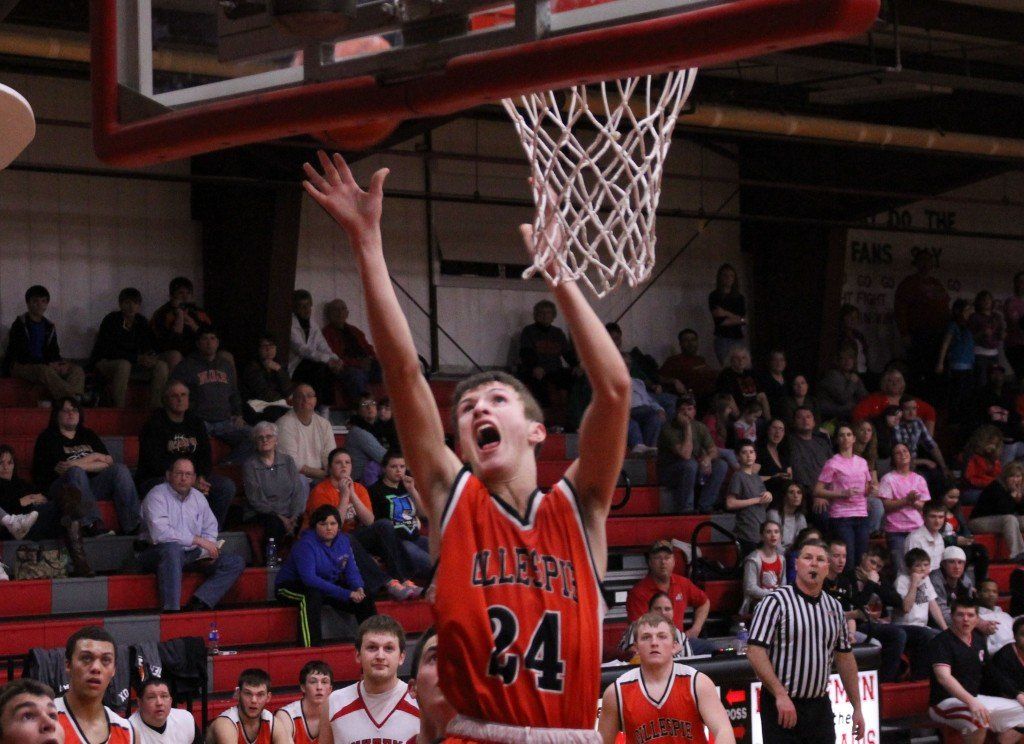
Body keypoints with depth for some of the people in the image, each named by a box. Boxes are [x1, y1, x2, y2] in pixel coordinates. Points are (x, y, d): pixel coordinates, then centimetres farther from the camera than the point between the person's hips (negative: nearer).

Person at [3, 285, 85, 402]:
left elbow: (54, 352, 15)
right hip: (20, 365, -7)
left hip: (46, 365, 7)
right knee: (45, 371, -39)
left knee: (77, 370, -15)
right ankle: (73, 399, -49)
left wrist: (59, 363, -10)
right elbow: (20, 354, -14)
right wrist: (47, 364, -21)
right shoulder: (20, 324, -5)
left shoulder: (49, 326, 15)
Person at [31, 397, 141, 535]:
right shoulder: (48, 438, 10)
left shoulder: (88, 435, 26)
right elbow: (60, 469, -6)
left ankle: (133, 526, -37)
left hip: (92, 485, 5)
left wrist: (77, 465, -6)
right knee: (75, 472, -36)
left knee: (120, 469, -20)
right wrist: (94, 457, 5)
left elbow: (109, 462, 11)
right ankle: (93, 523, -53)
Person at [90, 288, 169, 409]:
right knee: (124, 365, -40)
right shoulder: (111, 320, -13)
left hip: (131, 363, 6)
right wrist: (137, 358, -26)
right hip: (105, 362, -6)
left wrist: (150, 356, -18)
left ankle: (154, 407, -16)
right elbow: (109, 350, -20)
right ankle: (119, 408, -36)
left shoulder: (140, 321, 4)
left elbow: (152, 346, 8)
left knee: (162, 366, -16)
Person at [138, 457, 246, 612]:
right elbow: (160, 533, -24)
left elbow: (210, 529, 21)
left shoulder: (198, 498, 13)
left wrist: (208, 550, -2)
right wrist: (198, 540, -22)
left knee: (236, 563, -7)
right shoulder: (157, 496, -10)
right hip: (157, 553, -7)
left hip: (192, 555, 7)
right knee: (172, 548, -41)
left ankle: (197, 605, -25)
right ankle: (171, 610, -44)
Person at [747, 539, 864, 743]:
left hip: (820, 706, 6)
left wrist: (857, 707, 15)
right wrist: (781, 695, -21)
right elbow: (755, 651, -15)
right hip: (782, 707, -6)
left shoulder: (834, 608, 12)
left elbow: (845, 657, 18)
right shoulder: (776, 602, -8)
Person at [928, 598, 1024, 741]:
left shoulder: (979, 640, 14)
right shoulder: (941, 642, -13)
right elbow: (943, 677, -27)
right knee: (978, 716, -39)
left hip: (974, 698, 9)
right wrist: (971, 701, -39)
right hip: (945, 702, -8)